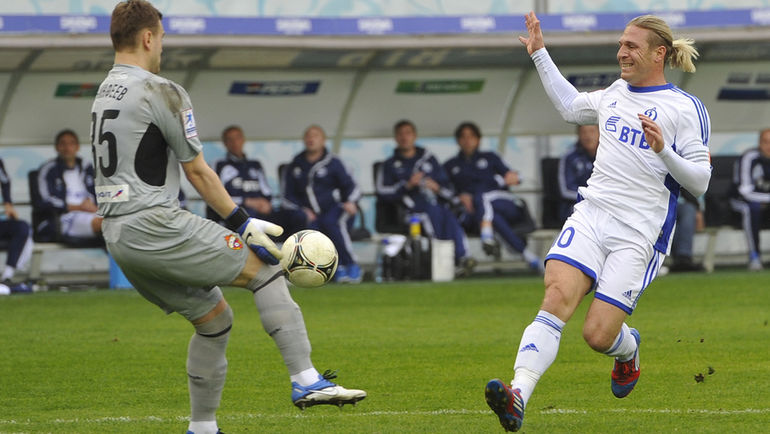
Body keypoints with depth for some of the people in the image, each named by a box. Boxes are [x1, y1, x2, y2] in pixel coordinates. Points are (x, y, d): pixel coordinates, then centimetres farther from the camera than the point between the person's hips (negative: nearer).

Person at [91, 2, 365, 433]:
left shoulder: (105, 93, 18)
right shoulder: (161, 92, -10)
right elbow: (197, 171, -8)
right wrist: (242, 223, -2)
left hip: (117, 234, 9)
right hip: (154, 224, -9)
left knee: (215, 318, 17)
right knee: (265, 267, -5)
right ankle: (306, 380, -14)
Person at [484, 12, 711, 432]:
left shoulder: (685, 109, -3)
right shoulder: (615, 94, 16)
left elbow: (700, 181, -6)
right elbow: (571, 105, 37)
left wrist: (664, 150, -22)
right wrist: (539, 53, 35)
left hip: (638, 235, -5)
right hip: (590, 217, 5)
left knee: (598, 335, -9)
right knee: (557, 298, -21)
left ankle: (628, 349, 30)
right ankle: (518, 396, -35)